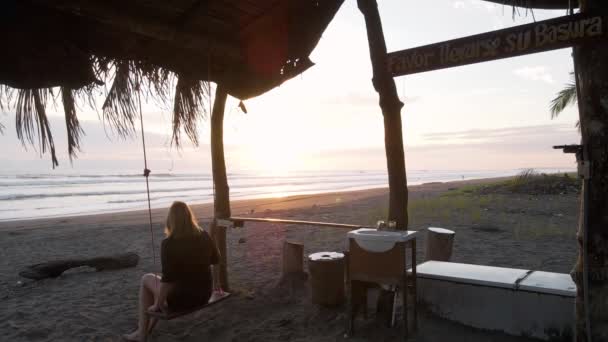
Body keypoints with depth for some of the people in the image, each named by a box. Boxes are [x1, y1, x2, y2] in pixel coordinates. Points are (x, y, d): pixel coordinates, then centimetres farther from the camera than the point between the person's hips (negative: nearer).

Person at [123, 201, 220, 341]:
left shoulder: (168, 243, -21)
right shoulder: (204, 236, -5)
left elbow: (167, 279, -20)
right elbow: (216, 259, 10)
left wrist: (157, 305, -6)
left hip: (180, 299, -5)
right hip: (204, 294, 6)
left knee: (147, 279, 21)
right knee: (160, 282, 32)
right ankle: (147, 329, 42)